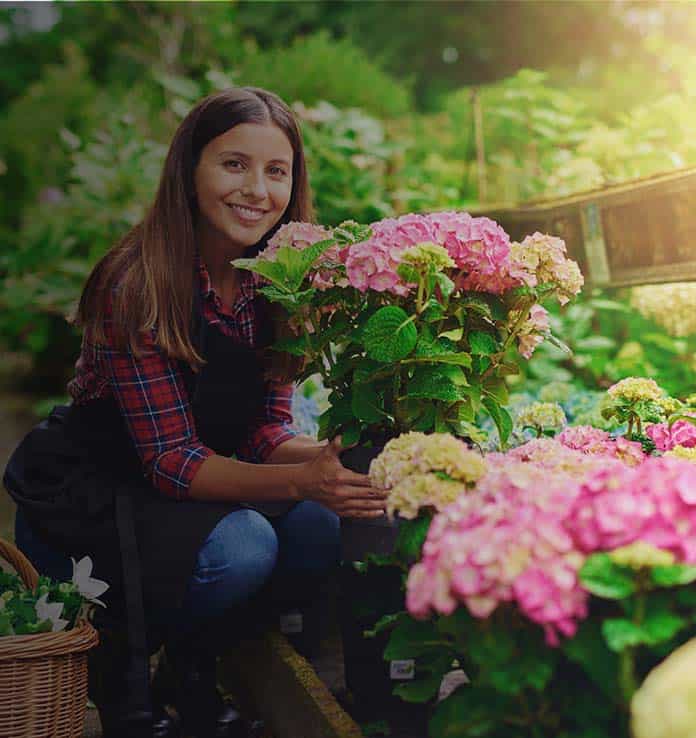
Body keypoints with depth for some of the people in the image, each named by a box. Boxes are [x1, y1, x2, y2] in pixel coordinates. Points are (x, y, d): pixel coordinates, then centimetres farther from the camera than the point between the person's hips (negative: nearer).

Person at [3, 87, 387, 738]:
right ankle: (116, 667, 1)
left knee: (321, 532, -19)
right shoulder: (137, 284, -24)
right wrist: (301, 480, -39)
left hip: (204, 482, 6)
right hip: (88, 489, -6)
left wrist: (333, 458, -26)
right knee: (238, 550, -30)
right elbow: (169, 458, -26)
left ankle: (194, 662, 7)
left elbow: (265, 432, -5)